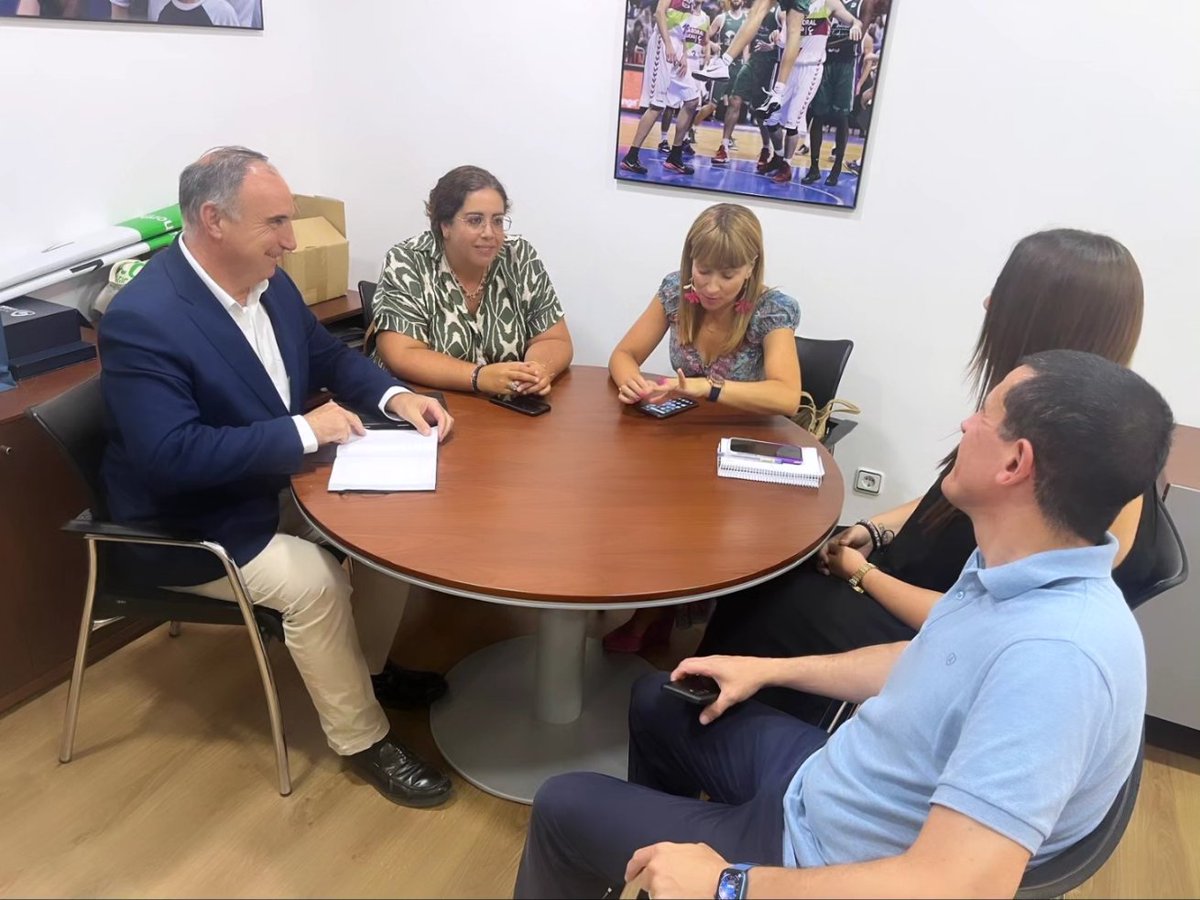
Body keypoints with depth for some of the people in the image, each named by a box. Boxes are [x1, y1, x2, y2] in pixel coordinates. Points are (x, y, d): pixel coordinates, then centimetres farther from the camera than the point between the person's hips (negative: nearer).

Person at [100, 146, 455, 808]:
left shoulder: (267, 279, -3)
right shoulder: (141, 319, -27)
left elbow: (327, 354, 10)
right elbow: (172, 457, -32)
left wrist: (395, 397, -9)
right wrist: (304, 430, -29)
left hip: (274, 485, 8)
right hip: (189, 524, -8)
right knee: (317, 582, -26)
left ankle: (370, 665, 22)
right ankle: (363, 740, -2)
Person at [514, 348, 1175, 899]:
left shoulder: (1058, 654, -36)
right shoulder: (1013, 576, -6)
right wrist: (771, 669, 13)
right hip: (822, 779, 8)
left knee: (563, 806, 3)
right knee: (658, 699, 23)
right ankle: (651, 842, 49)